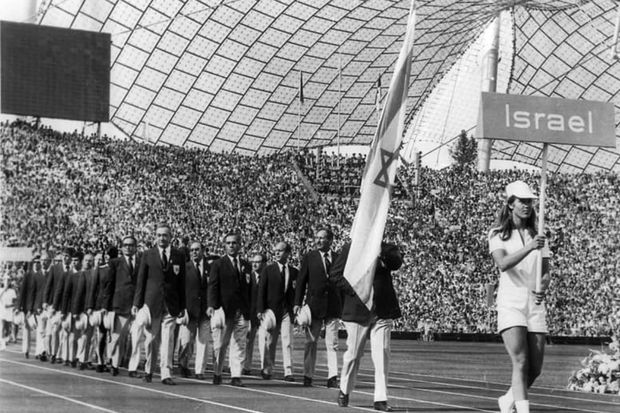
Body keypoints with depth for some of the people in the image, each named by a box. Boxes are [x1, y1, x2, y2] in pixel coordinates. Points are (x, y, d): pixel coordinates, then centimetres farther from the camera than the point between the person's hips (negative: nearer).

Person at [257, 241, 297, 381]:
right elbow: (261, 291, -1)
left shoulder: (294, 272, 10)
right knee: (269, 343, 5)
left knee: (288, 342, -6)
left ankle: (288, 372, -6)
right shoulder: (268, 270, 4)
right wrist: (260, 310, -8)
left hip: (288, 311, 1)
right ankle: (267, 370, 18)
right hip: (271, 310, -1)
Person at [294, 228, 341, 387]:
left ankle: (333, 377, -2)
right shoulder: (309, 257, 5)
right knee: (311, 342, 5)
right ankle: (308, 376, 11)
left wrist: (344, 306, 7)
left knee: (332, 344, -2)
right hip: (314, 305, 0)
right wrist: (297, 303, -4)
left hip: (333, 307, 0)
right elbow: (301, 281, 4)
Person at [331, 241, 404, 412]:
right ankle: (344, 391, 29)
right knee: (353, 354, 7)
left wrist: (380, 251, -25)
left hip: (382, 312, 1)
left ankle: (380, 399, 1)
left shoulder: (386, 249, 9)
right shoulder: (349, 249, 4)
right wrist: (354, 288, -12)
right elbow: (335, 275, 0)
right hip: (357, 312, -1)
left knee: (382, 355, -4)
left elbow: (397, 262, -12)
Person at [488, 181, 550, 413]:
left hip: (535, 304, 4)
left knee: (535, 369, 6)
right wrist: (529, 248, -34)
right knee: (520, 363, -18)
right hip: (510, 303, -4)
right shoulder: (498, 235, -1)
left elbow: (546, 273, 9)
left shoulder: (537, 236, 12)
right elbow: (503, 264, -19)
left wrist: (542, 289, -13)